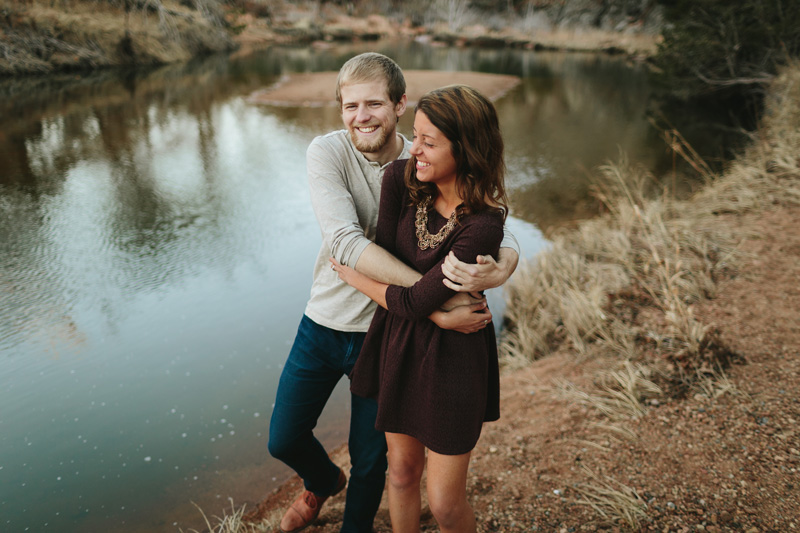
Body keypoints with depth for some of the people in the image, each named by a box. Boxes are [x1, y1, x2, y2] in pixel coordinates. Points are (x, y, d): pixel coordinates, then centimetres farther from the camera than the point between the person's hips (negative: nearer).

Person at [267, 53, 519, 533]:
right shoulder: (328, 152, -17)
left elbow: (507, 244, -15)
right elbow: (345, 242, -31)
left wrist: (497, 272, -42)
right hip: (323, 324, 1)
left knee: (370, 457, 14)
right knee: (284, 440, 14)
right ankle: (323, 481, 50)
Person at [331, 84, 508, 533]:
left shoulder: (483, 225, -27)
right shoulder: (401, 180, -10)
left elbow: (413, 302, -22)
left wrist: (350, 273, -8)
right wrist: (445, 307, -14)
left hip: (452, 356, -5)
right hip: (396, 343, 5)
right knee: (401, 470, 22)